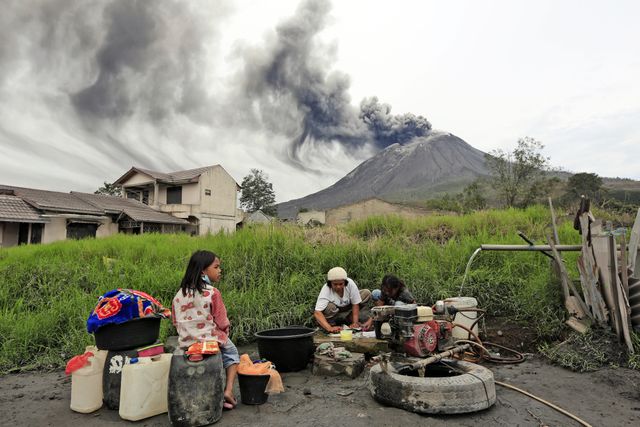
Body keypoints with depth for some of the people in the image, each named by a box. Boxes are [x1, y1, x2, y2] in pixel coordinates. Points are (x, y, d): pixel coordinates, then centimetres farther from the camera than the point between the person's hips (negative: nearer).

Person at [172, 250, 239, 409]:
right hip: (210, 340, -5)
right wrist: (225, 333, 8)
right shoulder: (212, 293, -17)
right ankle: (228, 389, 6)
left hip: (186, 342, 5)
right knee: (231, 353, 23)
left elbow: (175, 321, 7)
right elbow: (222, 322, -12)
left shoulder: (180, 294, 0)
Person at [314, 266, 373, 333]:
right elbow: (317, 313, -42)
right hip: (333, 313, -3)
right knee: (329, 307, -37)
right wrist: (329, 328, -54)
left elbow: (355, 304, -19)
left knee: (367, 293, -13)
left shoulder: (350, 283, -27)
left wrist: (355, 323, -27)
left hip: (347, 309, 3)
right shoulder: (326, 290, -33)